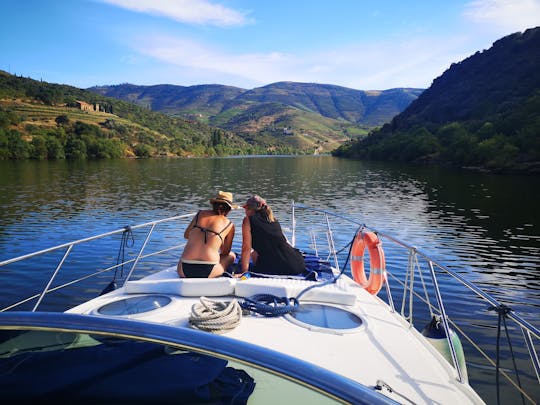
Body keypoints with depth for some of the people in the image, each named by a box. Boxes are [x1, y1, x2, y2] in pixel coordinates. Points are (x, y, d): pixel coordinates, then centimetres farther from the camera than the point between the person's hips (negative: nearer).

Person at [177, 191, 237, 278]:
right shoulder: (229, 225, 4)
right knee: (232, 256, 26)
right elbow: (225, 252, 13)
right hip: (208, 271, -4)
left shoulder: (200, 214, 11)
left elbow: (186, 235, 21)